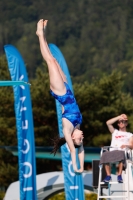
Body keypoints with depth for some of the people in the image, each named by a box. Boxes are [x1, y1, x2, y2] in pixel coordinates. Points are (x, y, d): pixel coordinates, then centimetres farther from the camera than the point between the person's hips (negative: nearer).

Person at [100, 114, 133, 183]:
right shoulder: (115, 132, 34)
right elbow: (108, 123, 19)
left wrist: (126, 145, -15)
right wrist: (119, 117, 21)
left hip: (122, 152, -2)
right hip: (112, 151, 2)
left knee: (120, 154, -41)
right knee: (105, 155, -35)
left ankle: (119, 175, -39)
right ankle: (108, 175, -33)